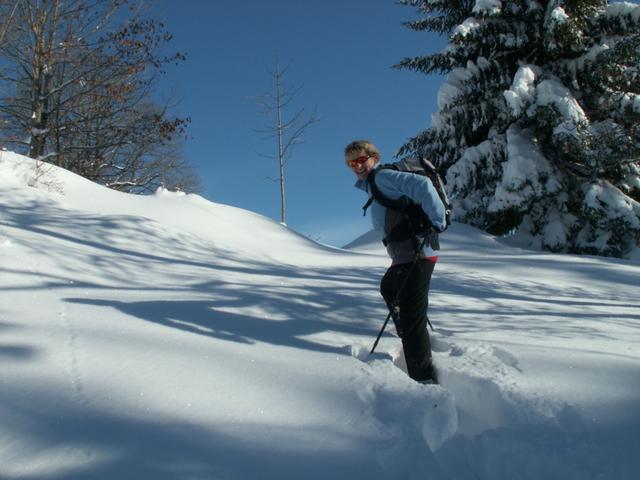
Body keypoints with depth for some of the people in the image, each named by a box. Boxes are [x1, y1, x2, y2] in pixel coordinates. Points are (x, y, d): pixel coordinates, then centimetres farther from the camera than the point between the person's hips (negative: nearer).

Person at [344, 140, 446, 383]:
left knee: (411, 319, -11)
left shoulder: (382, 176, -9)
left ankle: (424, 378, -5)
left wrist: (436, 223, -22)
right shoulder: (372, 186, 20)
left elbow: (422, 185, -22)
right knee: (388, 288, 34)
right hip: (404, 259, 11)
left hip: (415, 257, -11)